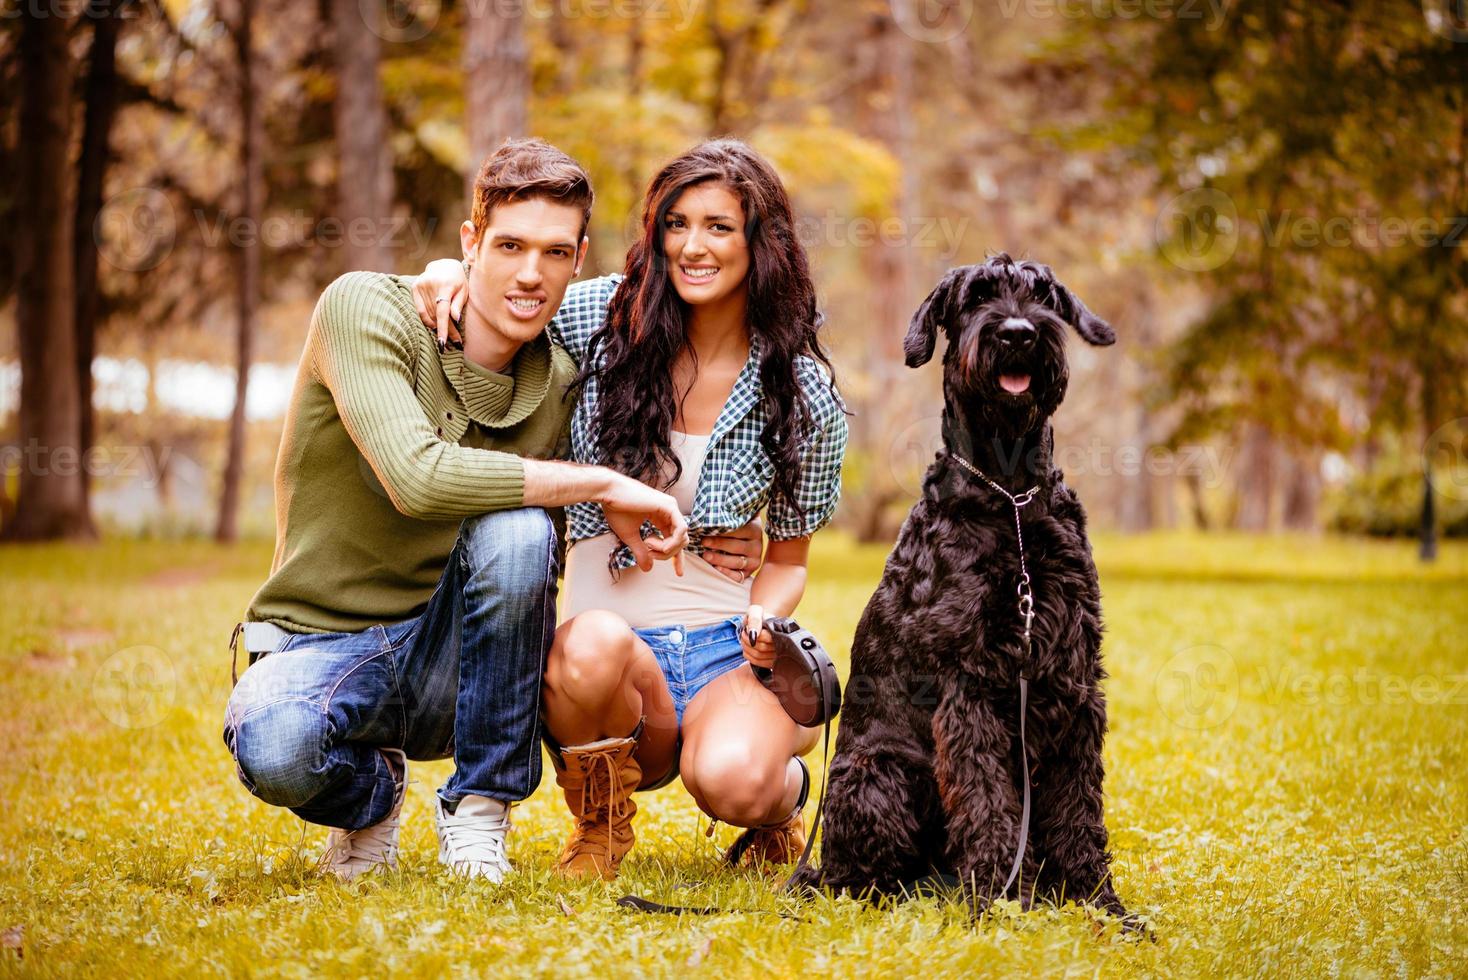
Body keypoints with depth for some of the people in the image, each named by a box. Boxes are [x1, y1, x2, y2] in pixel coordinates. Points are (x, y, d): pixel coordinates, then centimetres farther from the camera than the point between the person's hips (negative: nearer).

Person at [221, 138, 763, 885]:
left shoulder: (561, 386, 1)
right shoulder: (365, 309, -14)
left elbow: (556, 564, 13)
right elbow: (418, 479, -31)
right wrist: (604, 485, -24)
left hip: (447, 653, 4)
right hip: (323, 645, -3)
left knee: (515, 531, -29)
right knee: (273, 750, -39)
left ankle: (477, 811, -10)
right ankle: (373, 787, 1)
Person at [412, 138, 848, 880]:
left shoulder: (805, 395, 1)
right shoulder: (606, 318, 0)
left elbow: (787, 559, 9)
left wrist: (766, 618, -13)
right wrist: (452, 273, -9)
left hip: (725, 651, 0)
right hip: (608, 641, 1)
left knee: (731, 784, -32)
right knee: (591, 643, -37)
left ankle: (782, 791, 9)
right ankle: (600, 819, -5)